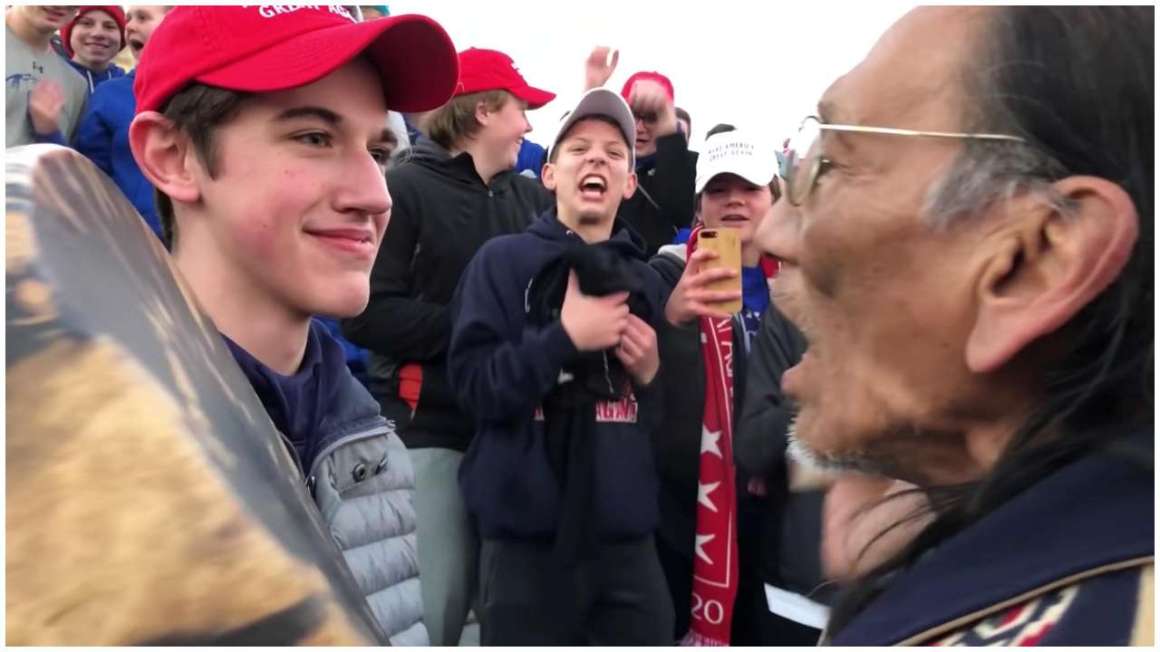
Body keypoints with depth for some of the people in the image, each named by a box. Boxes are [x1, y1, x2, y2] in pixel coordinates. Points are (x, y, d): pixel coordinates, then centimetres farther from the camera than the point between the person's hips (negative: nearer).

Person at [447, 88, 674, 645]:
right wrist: (566, 338, -18)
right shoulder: (504, 260, -2)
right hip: (528, 538, -3)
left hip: (628, 537, 4)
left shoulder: (648, 281, 10)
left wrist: (653, 374, -4)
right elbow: (474, 385, -13)